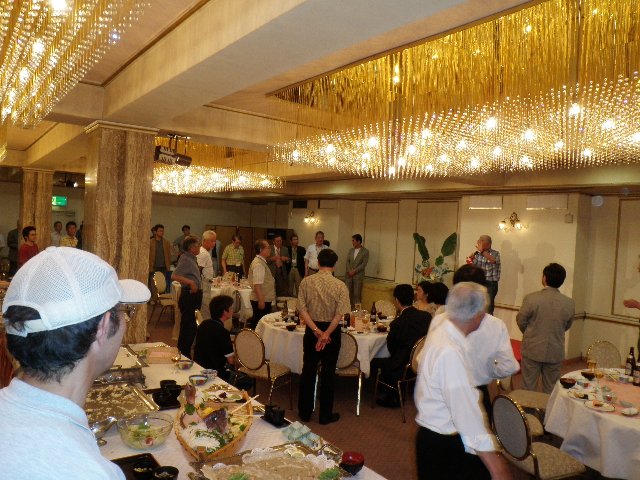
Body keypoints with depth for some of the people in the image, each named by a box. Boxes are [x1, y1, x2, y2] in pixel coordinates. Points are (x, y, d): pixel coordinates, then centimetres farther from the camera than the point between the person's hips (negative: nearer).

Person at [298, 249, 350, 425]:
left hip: (311, 330, 2)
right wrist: (326, 334, -19)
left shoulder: (306, 281, -6)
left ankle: (305, 412, 26)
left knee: (308, 371, 14)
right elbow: (340, 314, -19)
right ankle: (325, 415, 20)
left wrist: (316, 330, -16)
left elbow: (302, 309, -12)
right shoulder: (340, 285, -11)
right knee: (328, 373, 10)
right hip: (332, 331, -2)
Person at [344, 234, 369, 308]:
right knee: (348, 293, 1)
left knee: (357, 294, -4)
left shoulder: (365, 251, -2)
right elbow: (347, 261, 8)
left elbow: (364, 264, -9)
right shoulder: (351, 250, 13)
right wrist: (349, 271, -8)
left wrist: (354, 271, -14)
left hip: (358, 275, -4)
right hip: (348, 275, 4)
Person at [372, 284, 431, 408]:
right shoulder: (427, 316, -6)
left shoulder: (397, 323, -23)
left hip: (405, 369, -7)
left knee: (374, 363, 16)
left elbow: (391, 349, -8)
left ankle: (392, 398, 29)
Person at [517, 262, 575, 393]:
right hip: (555, 353, 2)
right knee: (551, 390, 16)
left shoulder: (531, 298, -18)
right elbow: (567, 326, 6)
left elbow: (521, 321, -5)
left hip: (532, 350, -2)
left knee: (528, 388, 11)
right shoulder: (569, 303, -9)